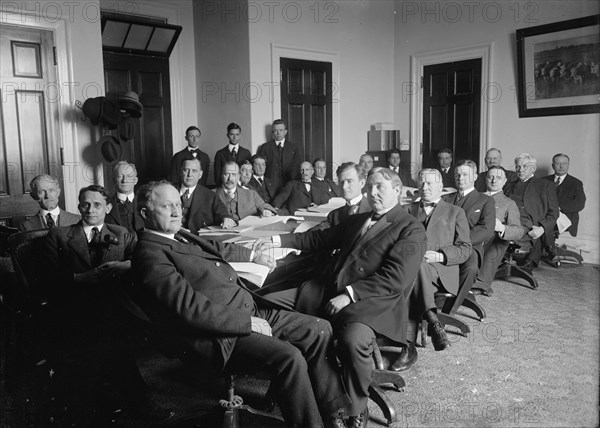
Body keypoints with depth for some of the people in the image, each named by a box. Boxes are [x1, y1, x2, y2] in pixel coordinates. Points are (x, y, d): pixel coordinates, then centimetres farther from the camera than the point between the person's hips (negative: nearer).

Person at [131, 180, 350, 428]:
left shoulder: (180, 238, 16)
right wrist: (248, 322, -19)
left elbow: (215, 250, 38)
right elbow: (191, 307, -22)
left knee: (320, 330, 2)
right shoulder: (150, 254, -14)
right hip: (218, 337, -10)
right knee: (289, 356, -29)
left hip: (251, 311, 10)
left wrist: (252, 255, 47)